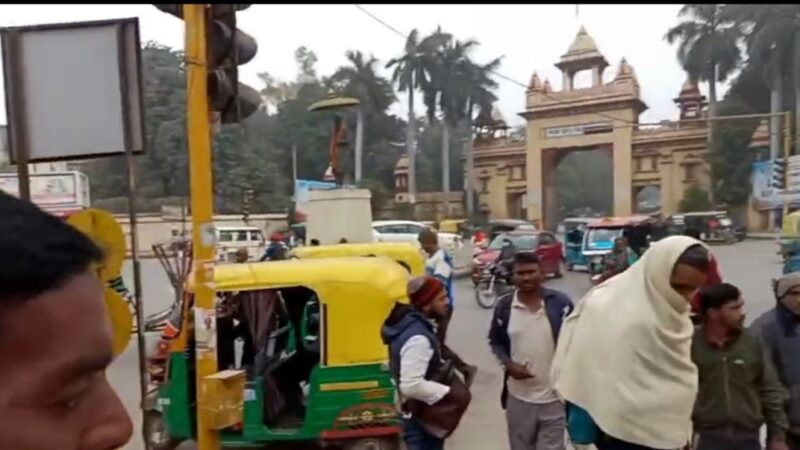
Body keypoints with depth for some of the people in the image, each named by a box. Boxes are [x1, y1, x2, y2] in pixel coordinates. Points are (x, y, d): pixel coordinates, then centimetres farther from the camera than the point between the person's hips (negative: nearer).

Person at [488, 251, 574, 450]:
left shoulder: (560, 302, -9)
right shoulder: (504, 305, -5)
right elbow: (496, 342, 7)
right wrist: (508, 364, -10)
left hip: (554, 395, -2)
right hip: (519, 396, 2)